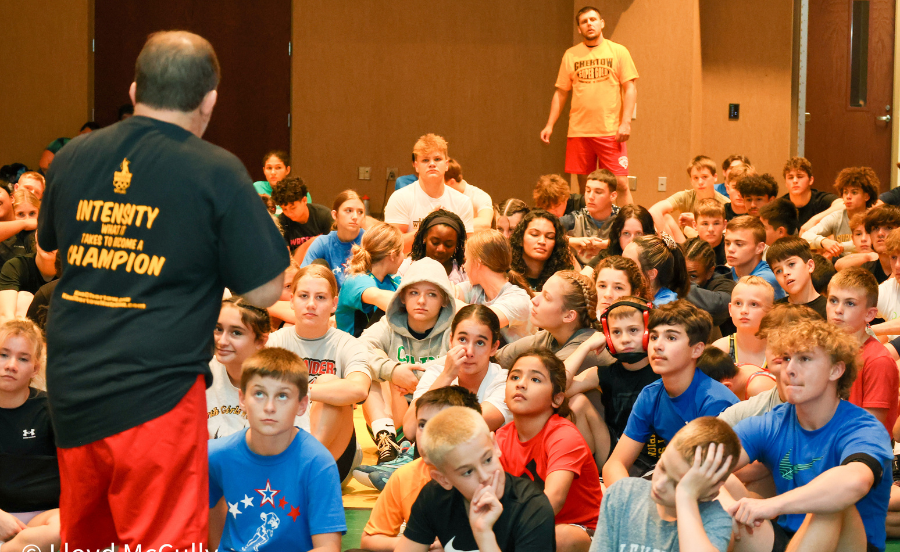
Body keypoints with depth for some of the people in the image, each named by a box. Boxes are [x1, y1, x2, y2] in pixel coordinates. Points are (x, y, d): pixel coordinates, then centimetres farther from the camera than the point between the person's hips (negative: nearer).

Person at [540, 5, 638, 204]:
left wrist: (626, 122, -11)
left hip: (611, 131, -2)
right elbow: (561, 92, 14)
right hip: (578, 131, 2)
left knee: (620, 184, -8)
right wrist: (550, 125, 6)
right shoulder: (571, 55, 10)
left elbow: (630, 88, 0)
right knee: (584, 186, 5)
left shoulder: (618, 51, 4)